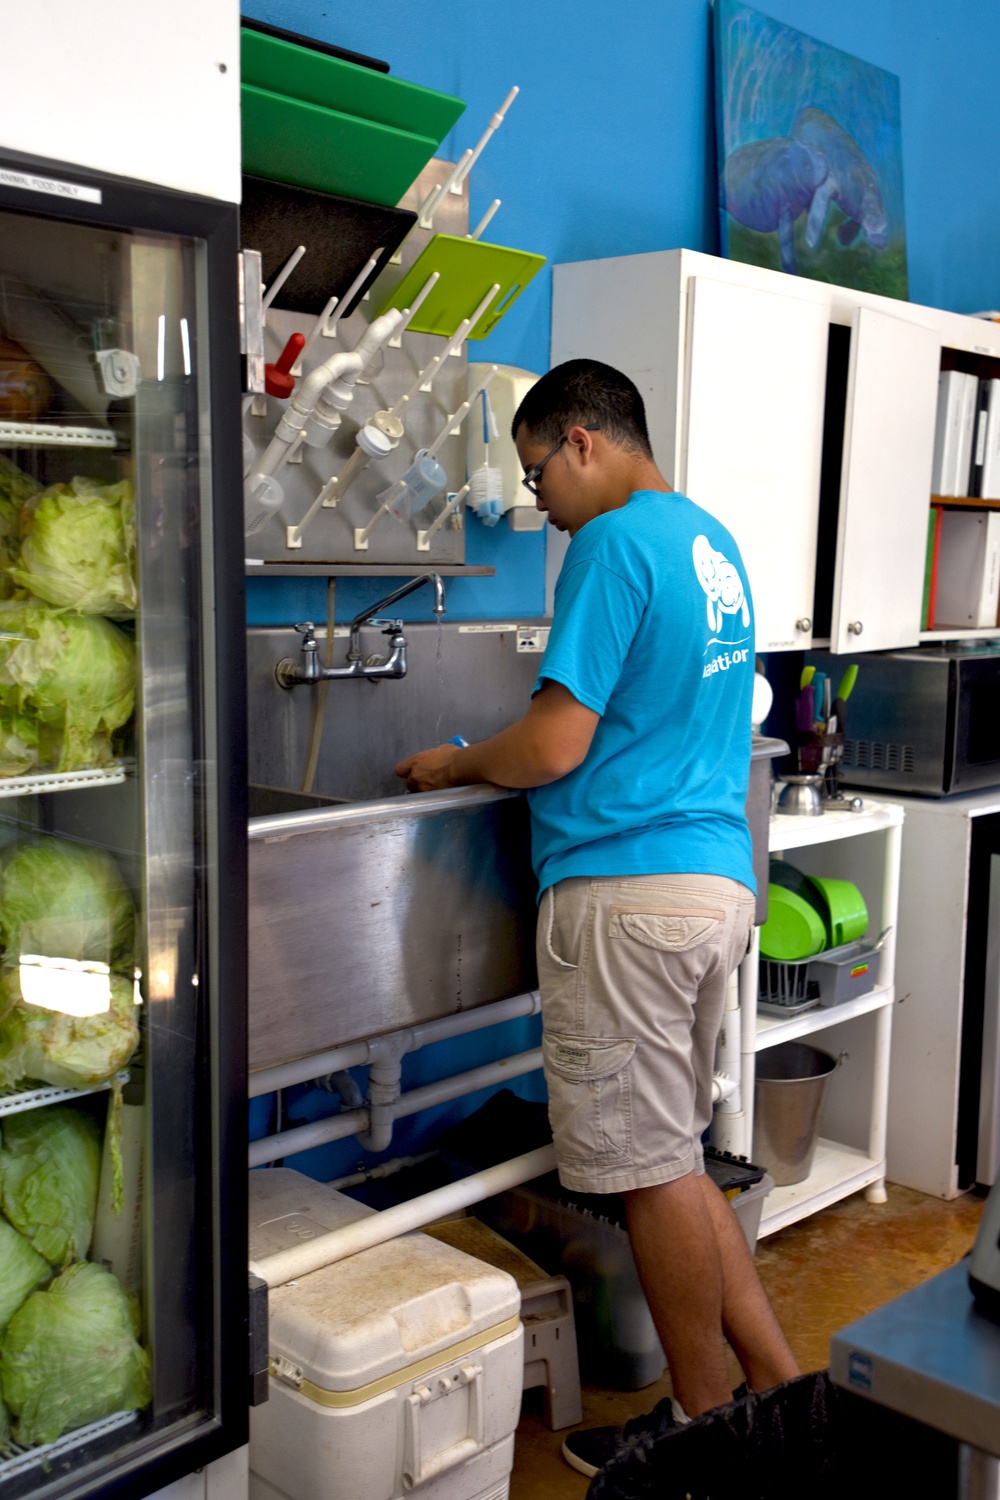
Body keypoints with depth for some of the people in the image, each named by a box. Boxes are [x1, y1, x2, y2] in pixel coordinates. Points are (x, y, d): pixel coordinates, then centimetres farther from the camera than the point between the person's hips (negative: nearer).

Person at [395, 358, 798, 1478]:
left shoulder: (614, 543, -13)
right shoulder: (713, 543, 16)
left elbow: (555, 745, -18)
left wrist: (453, 766, 2)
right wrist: (495, 761, 21)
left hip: (628, 891, -9)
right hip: (719, 878, 9)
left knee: (654, 1171, 5)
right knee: (668, 1157, 18)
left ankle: (706, 1426, 21)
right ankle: (780, 1384, 25)